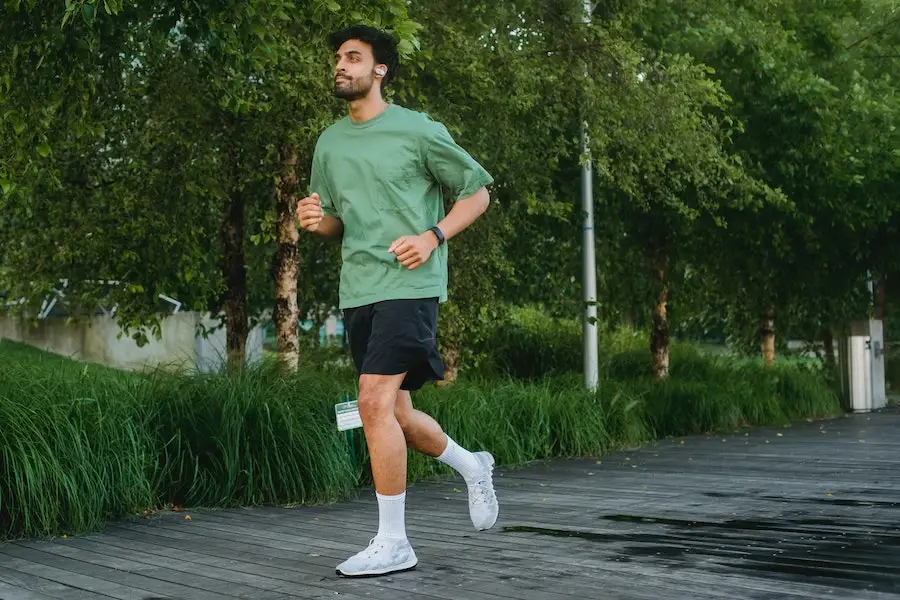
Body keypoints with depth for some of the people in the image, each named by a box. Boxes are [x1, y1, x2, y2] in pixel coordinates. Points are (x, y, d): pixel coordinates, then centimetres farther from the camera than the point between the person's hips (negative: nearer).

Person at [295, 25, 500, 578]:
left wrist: (432, 236, -11)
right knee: (395, 415, 11)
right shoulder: (329, 144, 15)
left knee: (375, 402, -17)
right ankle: (473, 466, 39)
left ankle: (393, 543, -7)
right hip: (358, 292, 7)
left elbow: (477, 191, 4)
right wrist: (317, 220, -1)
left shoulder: (419, 131, -1)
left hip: (409, 285, -7)